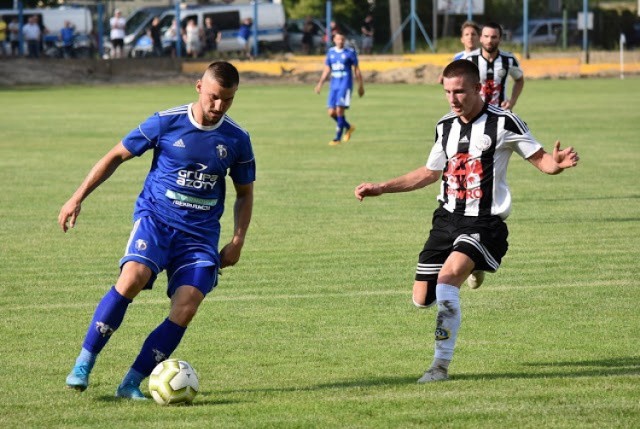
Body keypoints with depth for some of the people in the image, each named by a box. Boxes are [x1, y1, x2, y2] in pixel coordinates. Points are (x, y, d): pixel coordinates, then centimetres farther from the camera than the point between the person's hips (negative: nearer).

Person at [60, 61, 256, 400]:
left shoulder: (236, 140, 2)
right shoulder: (166, 123, -5)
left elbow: (245, 193, 17)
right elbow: (116, 156, 5)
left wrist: (237, 241, 4)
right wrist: (78, 198, 1)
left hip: (201, 232, 3)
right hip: (155, 217, -3)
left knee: (185, 310, -16)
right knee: (132, 277, -30)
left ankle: (131, 383, -5)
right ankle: (84, 364, -19)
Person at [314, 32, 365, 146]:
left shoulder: (350, 52, -2)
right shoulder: (331, 52, 11)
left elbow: (356, 70, 3)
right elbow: (327, 70, 16)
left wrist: (361, 86, 4)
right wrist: (320, 84, 6)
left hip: (345, 84, -5)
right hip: (334, 85, 5)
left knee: (339, 111, -14)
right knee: (331, 112, 1)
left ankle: (337, 138, -6)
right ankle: (348, 127, 26)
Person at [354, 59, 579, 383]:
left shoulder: (503, 123, -9)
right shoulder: (445, 126, 10)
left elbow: (540, 159, -7)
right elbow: (430, 173, 24)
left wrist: (557, 163, -31)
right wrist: (381, 188, 22)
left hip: (484, 222, -7)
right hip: (447, 218, 7)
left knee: (447, 277, -29)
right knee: (422, 299, 4)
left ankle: (442, 364, -22)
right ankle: (470, 269, 35)